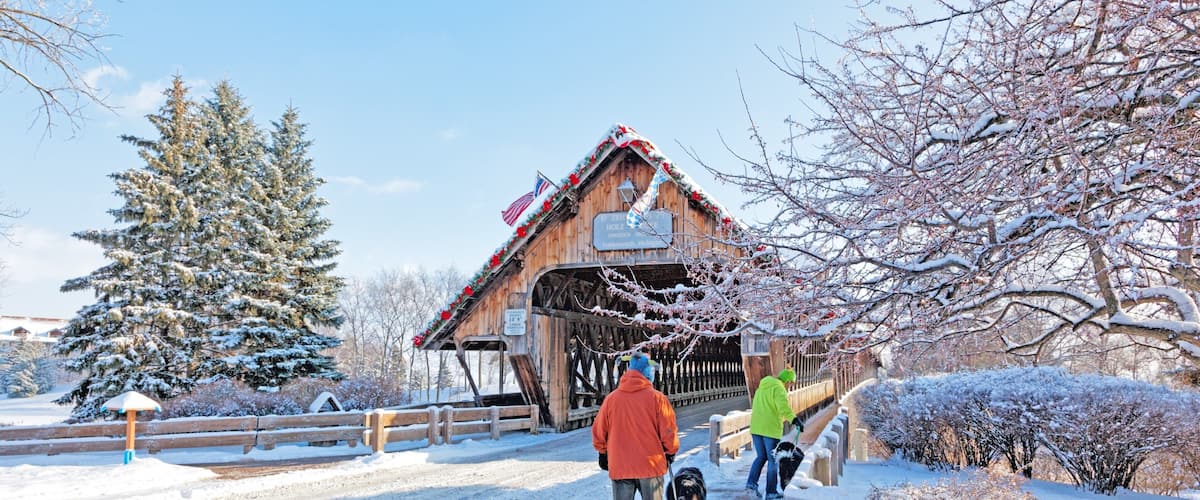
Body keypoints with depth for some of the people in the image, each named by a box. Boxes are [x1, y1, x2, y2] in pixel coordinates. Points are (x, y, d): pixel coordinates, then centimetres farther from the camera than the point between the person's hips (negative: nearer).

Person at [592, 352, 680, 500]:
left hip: (619, 466, 2)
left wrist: (603, 452, 21)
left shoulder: (611, 399, -2)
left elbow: (599, 431, 4)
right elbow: (668, 432, -6)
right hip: (650, 465, -2)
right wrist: (671, 451, 13)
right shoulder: (657, 398, -9)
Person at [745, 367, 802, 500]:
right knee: (773, 460, 4)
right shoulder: (779, 388, -10)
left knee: (761, 457, 17)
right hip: (770, 429, -7)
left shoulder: (762, 386, 17)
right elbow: (783, 406, -28)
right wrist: (794, 419, -37)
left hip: (756, 428, 7)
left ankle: (751, 483, 1)